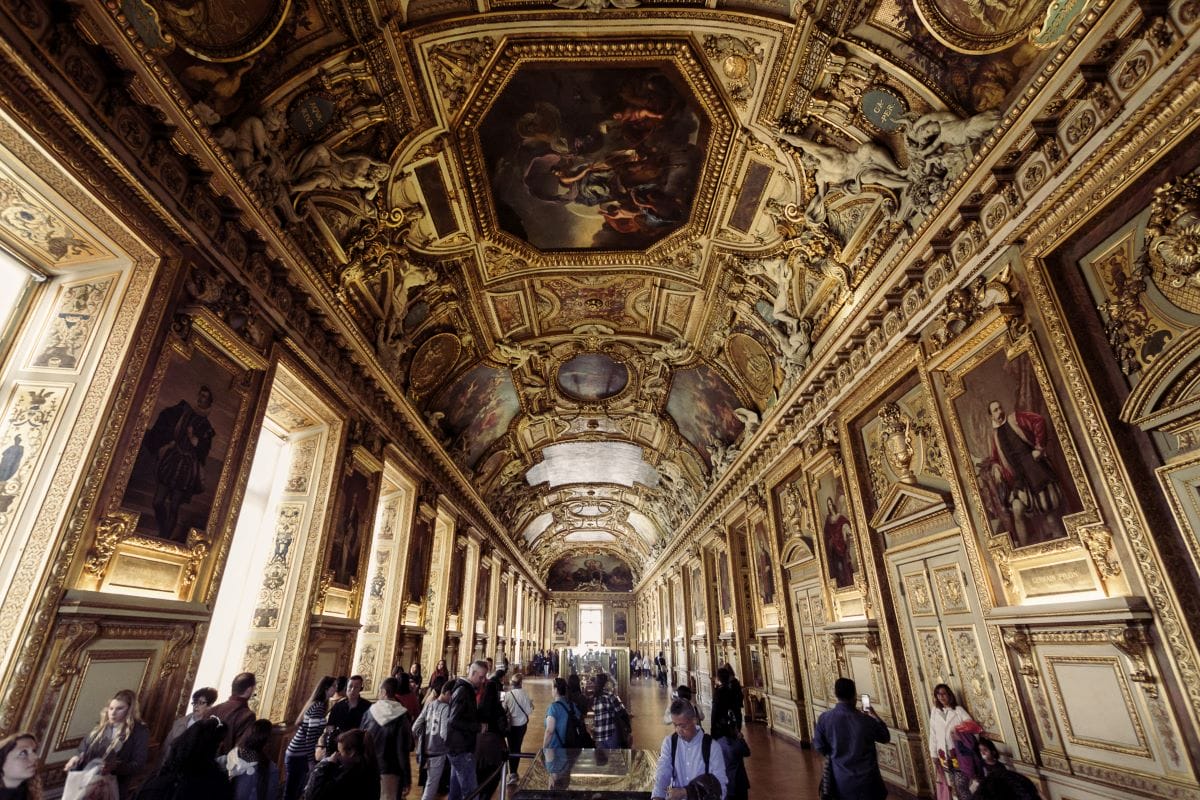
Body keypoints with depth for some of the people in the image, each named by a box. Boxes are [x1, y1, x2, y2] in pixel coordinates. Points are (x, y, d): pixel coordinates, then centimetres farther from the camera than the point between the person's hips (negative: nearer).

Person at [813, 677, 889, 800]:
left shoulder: (824, 719, -15)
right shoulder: (867, 720, -19)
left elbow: (819, 746, -2)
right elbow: (885, 738, 2)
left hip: (842, 780, 1)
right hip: (866, 779, -1)